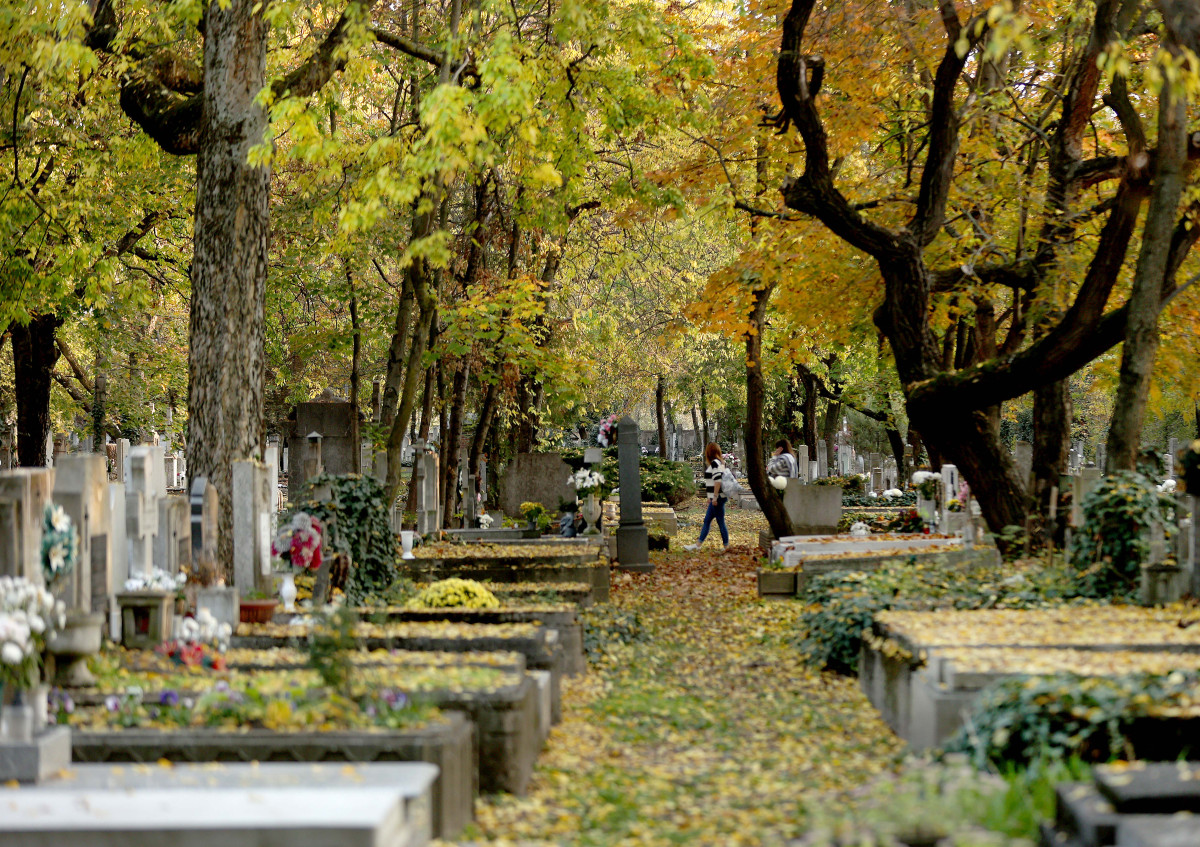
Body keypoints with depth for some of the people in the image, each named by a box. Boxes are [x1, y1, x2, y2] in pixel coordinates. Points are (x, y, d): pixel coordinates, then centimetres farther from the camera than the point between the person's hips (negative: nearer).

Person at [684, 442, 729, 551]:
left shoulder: (715, 463, -13)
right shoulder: (719, 463, 17)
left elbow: (718, 481, -22)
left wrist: (715, 496, -21)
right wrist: (711, 497, 25)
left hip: (718, 498, -10)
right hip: (716, 497, 10)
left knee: (720, 522, -5)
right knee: (707, 521, 11)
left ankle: (726, 546, -1)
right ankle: (698, 544, 13)